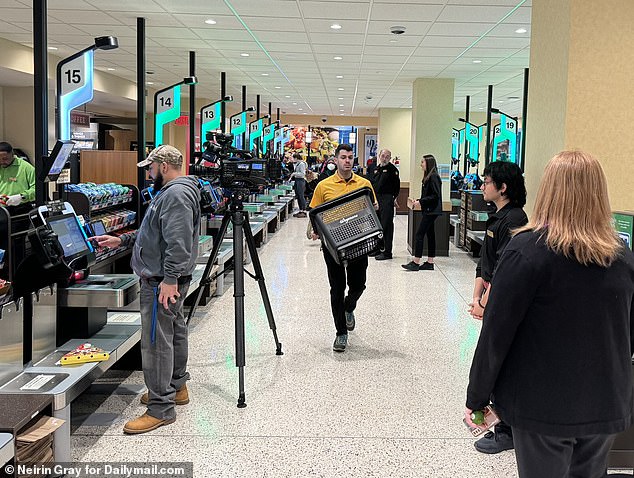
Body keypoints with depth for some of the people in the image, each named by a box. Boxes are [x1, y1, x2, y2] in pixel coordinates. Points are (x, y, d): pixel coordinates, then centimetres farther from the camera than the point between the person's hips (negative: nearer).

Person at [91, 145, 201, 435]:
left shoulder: (176, 194, -18)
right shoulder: (171, 192, 18)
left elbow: (178, 242, -27)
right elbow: (154, 234, 26)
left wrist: (169, 278, -29)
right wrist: (121, 241, 22)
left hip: (163, 282, -11)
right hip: (167, 279, 12)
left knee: (157, 341, -9)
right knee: (174, 331, 19)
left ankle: (161, 408, -3)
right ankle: (176, 387, 32)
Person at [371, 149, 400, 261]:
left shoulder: (392, 169, -6)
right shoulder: (376, 169, 15)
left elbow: (397, 185, -9)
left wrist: (394, 197, -12)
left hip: (387, 200, -8)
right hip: (376, 200, 8)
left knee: (386, 226, -6)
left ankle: (387, 252, -2)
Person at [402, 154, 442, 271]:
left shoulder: (433, 177, -15)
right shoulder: (428, 177, 14)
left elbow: (435, 195, -19)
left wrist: (421, 201, -18)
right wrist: (418, 201, 7)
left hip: (431, 211, -10)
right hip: (429, 210, 10)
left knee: (419, 234, -10)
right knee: (430, 235, 10)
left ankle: (416, 262, -8)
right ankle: (430, 263, 14)